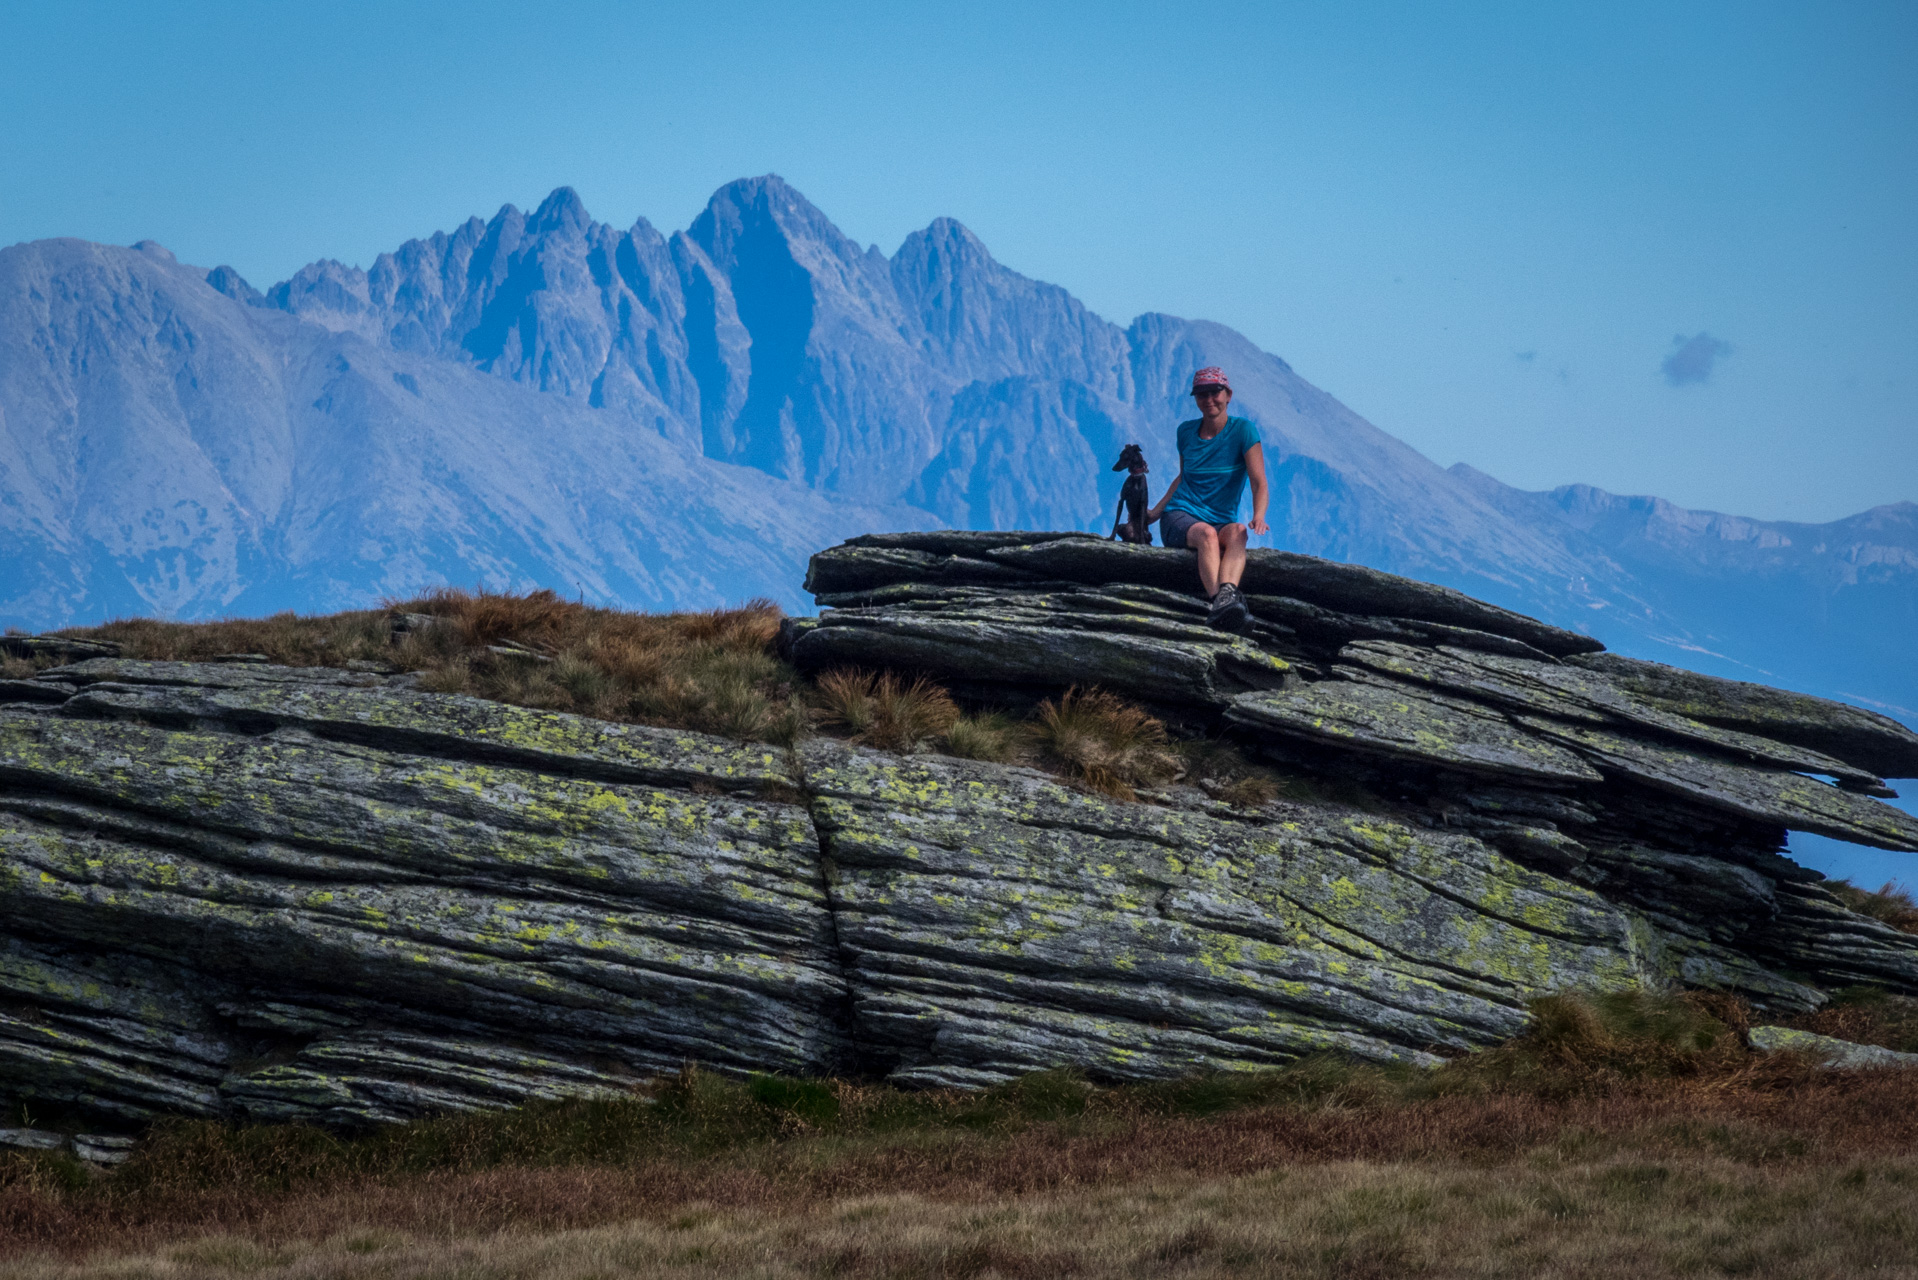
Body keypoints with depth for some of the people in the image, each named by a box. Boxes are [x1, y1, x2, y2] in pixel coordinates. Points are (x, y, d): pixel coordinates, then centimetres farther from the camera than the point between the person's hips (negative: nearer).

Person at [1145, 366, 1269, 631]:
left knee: (1237, 532, -38)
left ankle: (1227, 594, -67)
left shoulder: (1242, 430, -2)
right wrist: (1155, 512, 23)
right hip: (1179, 519, 1)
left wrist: (1258, 517, -29)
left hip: (1221, 521, -1)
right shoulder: (1186, 432, 11)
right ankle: (1216, 601, -62)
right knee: (1207, 534, -37)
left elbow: (1259, 483, -10)